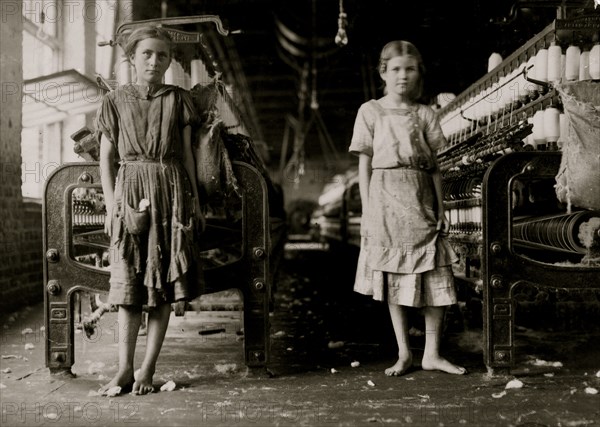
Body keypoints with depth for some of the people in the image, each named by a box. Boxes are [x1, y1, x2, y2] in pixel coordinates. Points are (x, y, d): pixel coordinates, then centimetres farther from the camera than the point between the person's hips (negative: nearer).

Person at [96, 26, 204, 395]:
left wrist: (195, 201, 5)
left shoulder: (179, 99, 7)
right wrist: (111, 201, -2)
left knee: (164, 283, 0)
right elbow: (106, 157, 8)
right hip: (130, 191, 0)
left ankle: (148, 368, 7)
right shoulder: (116, 101, 7)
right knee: (128, 284, -1)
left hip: (171, 191, 0)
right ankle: (125, 369, 5)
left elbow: (187, 154, 9)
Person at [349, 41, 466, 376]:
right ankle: (404, 353, 16)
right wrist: (367, 209, -3)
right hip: (385, 199, -1)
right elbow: (365, 164, 3)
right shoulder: (370, 112, 4)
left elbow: (435, 166, 8)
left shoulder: (425, 115, 8)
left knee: (435, 278, 0)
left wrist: (441, 209, 2)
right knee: (392, 278, 5)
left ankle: (432, 353, 12)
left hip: (420, 199, 1)